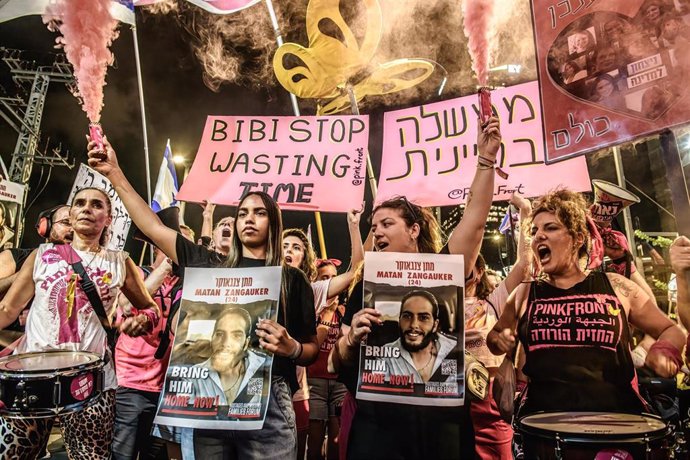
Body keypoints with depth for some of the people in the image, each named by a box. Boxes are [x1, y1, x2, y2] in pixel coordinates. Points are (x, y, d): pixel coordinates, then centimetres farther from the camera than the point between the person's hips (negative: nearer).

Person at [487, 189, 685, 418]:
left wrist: (665, 351, -2)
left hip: (616, 415, 1)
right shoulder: (525, 293, 9)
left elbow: (671, 330, 18)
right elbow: (494, 336, 23)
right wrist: (500, 340, 2)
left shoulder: (615, 286, 7)